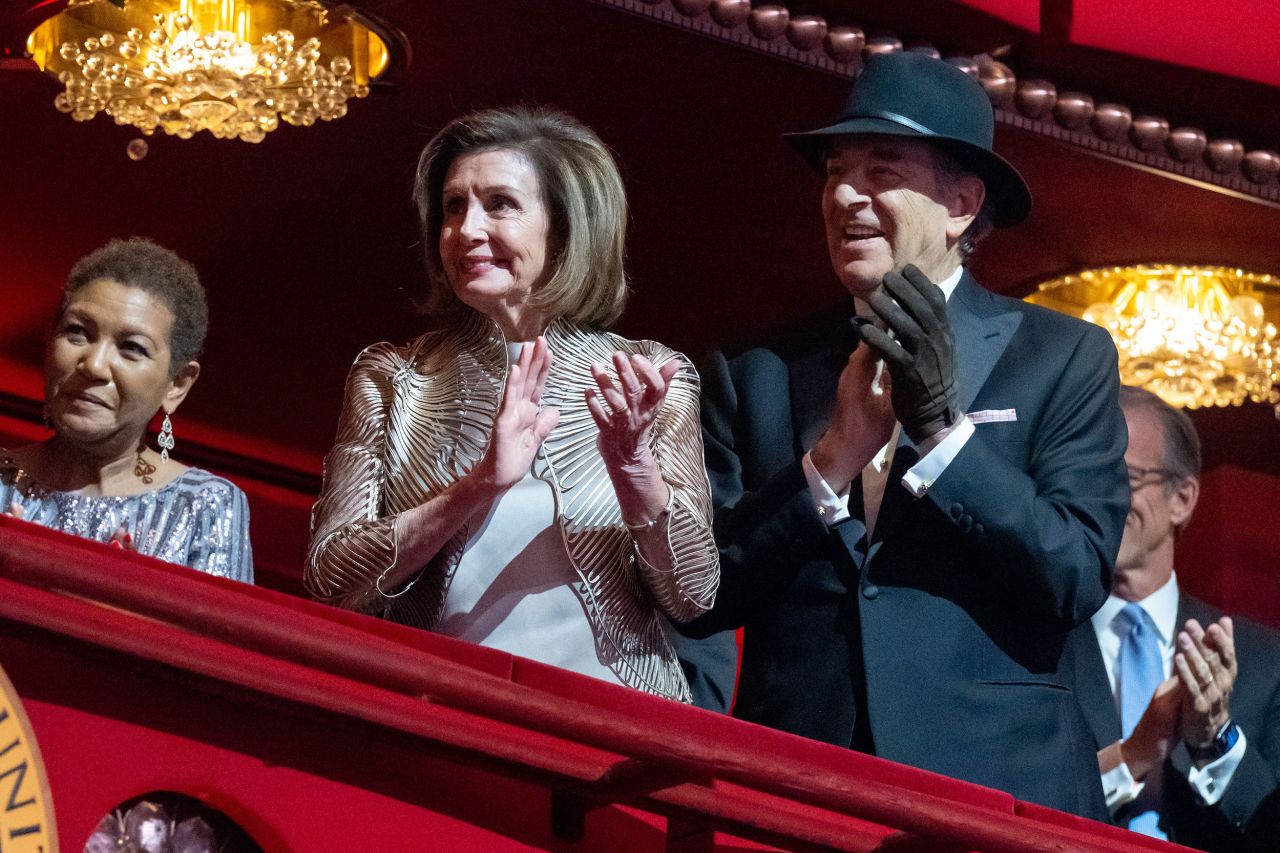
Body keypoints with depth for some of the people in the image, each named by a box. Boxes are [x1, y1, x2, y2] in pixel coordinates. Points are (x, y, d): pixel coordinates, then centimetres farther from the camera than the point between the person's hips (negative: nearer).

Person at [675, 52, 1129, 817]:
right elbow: (700, 599, -1)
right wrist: (831, 460, -13)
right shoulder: (754, 374, 5)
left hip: (1000, 787, -1)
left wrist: (943, 427, -16)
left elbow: (1080, 580, -7)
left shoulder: (1065, 359, 2)